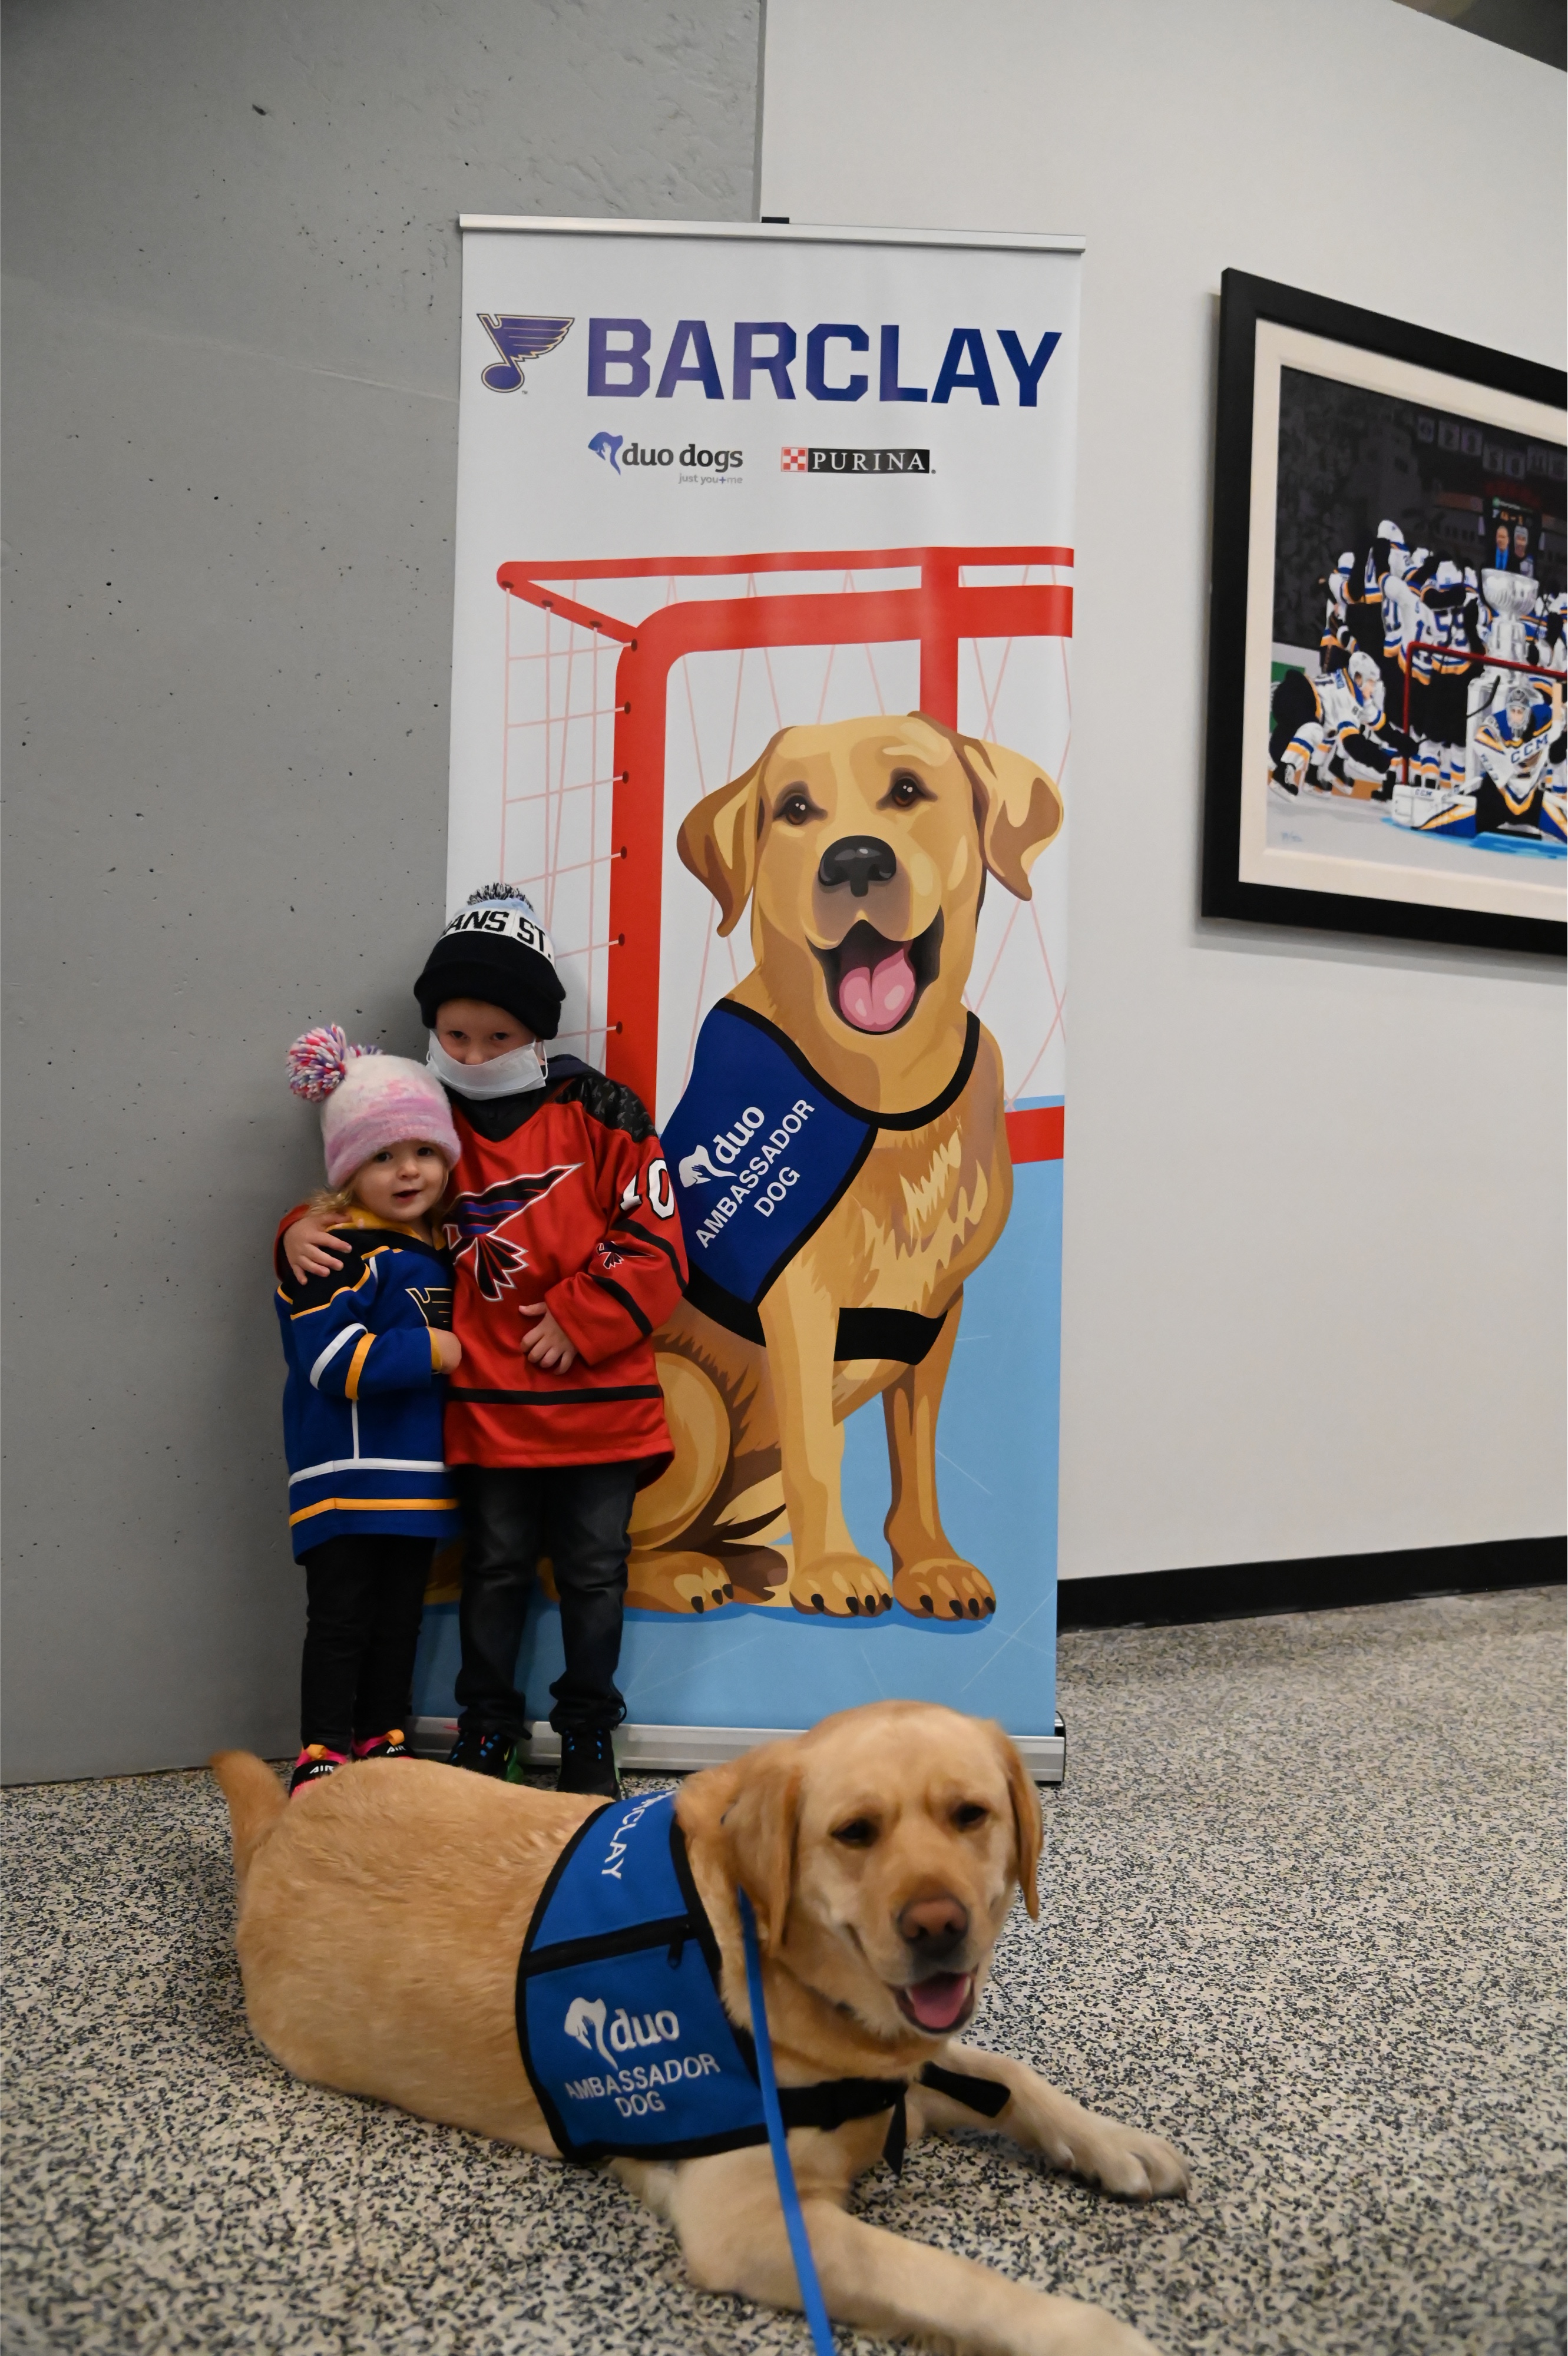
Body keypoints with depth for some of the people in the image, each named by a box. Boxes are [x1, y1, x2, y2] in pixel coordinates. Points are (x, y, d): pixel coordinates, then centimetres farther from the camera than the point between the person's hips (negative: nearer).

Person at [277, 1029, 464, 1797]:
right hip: (346, 1472, -7)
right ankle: (320, 1753, 9)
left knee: (400, 1614, 14)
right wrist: (432, 1352, -19)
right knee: (340, 1614, -1)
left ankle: (383, 1738, 25)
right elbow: (333, 1358, -21)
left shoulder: (439, 1245, 13)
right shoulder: (339, 1252, -13)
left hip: (418, 1472, 7)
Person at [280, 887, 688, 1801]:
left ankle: (590, 1730, 27)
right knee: (496, 1566, 13)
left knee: (594, 1570, 10)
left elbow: (657, 1245, -8)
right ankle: (488, 1725, 30)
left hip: (598, 1397, -2)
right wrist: (305, 1230, -4)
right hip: (489, 1404, 2)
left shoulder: (600, 1112, -5)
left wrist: (579, 1321, -13)